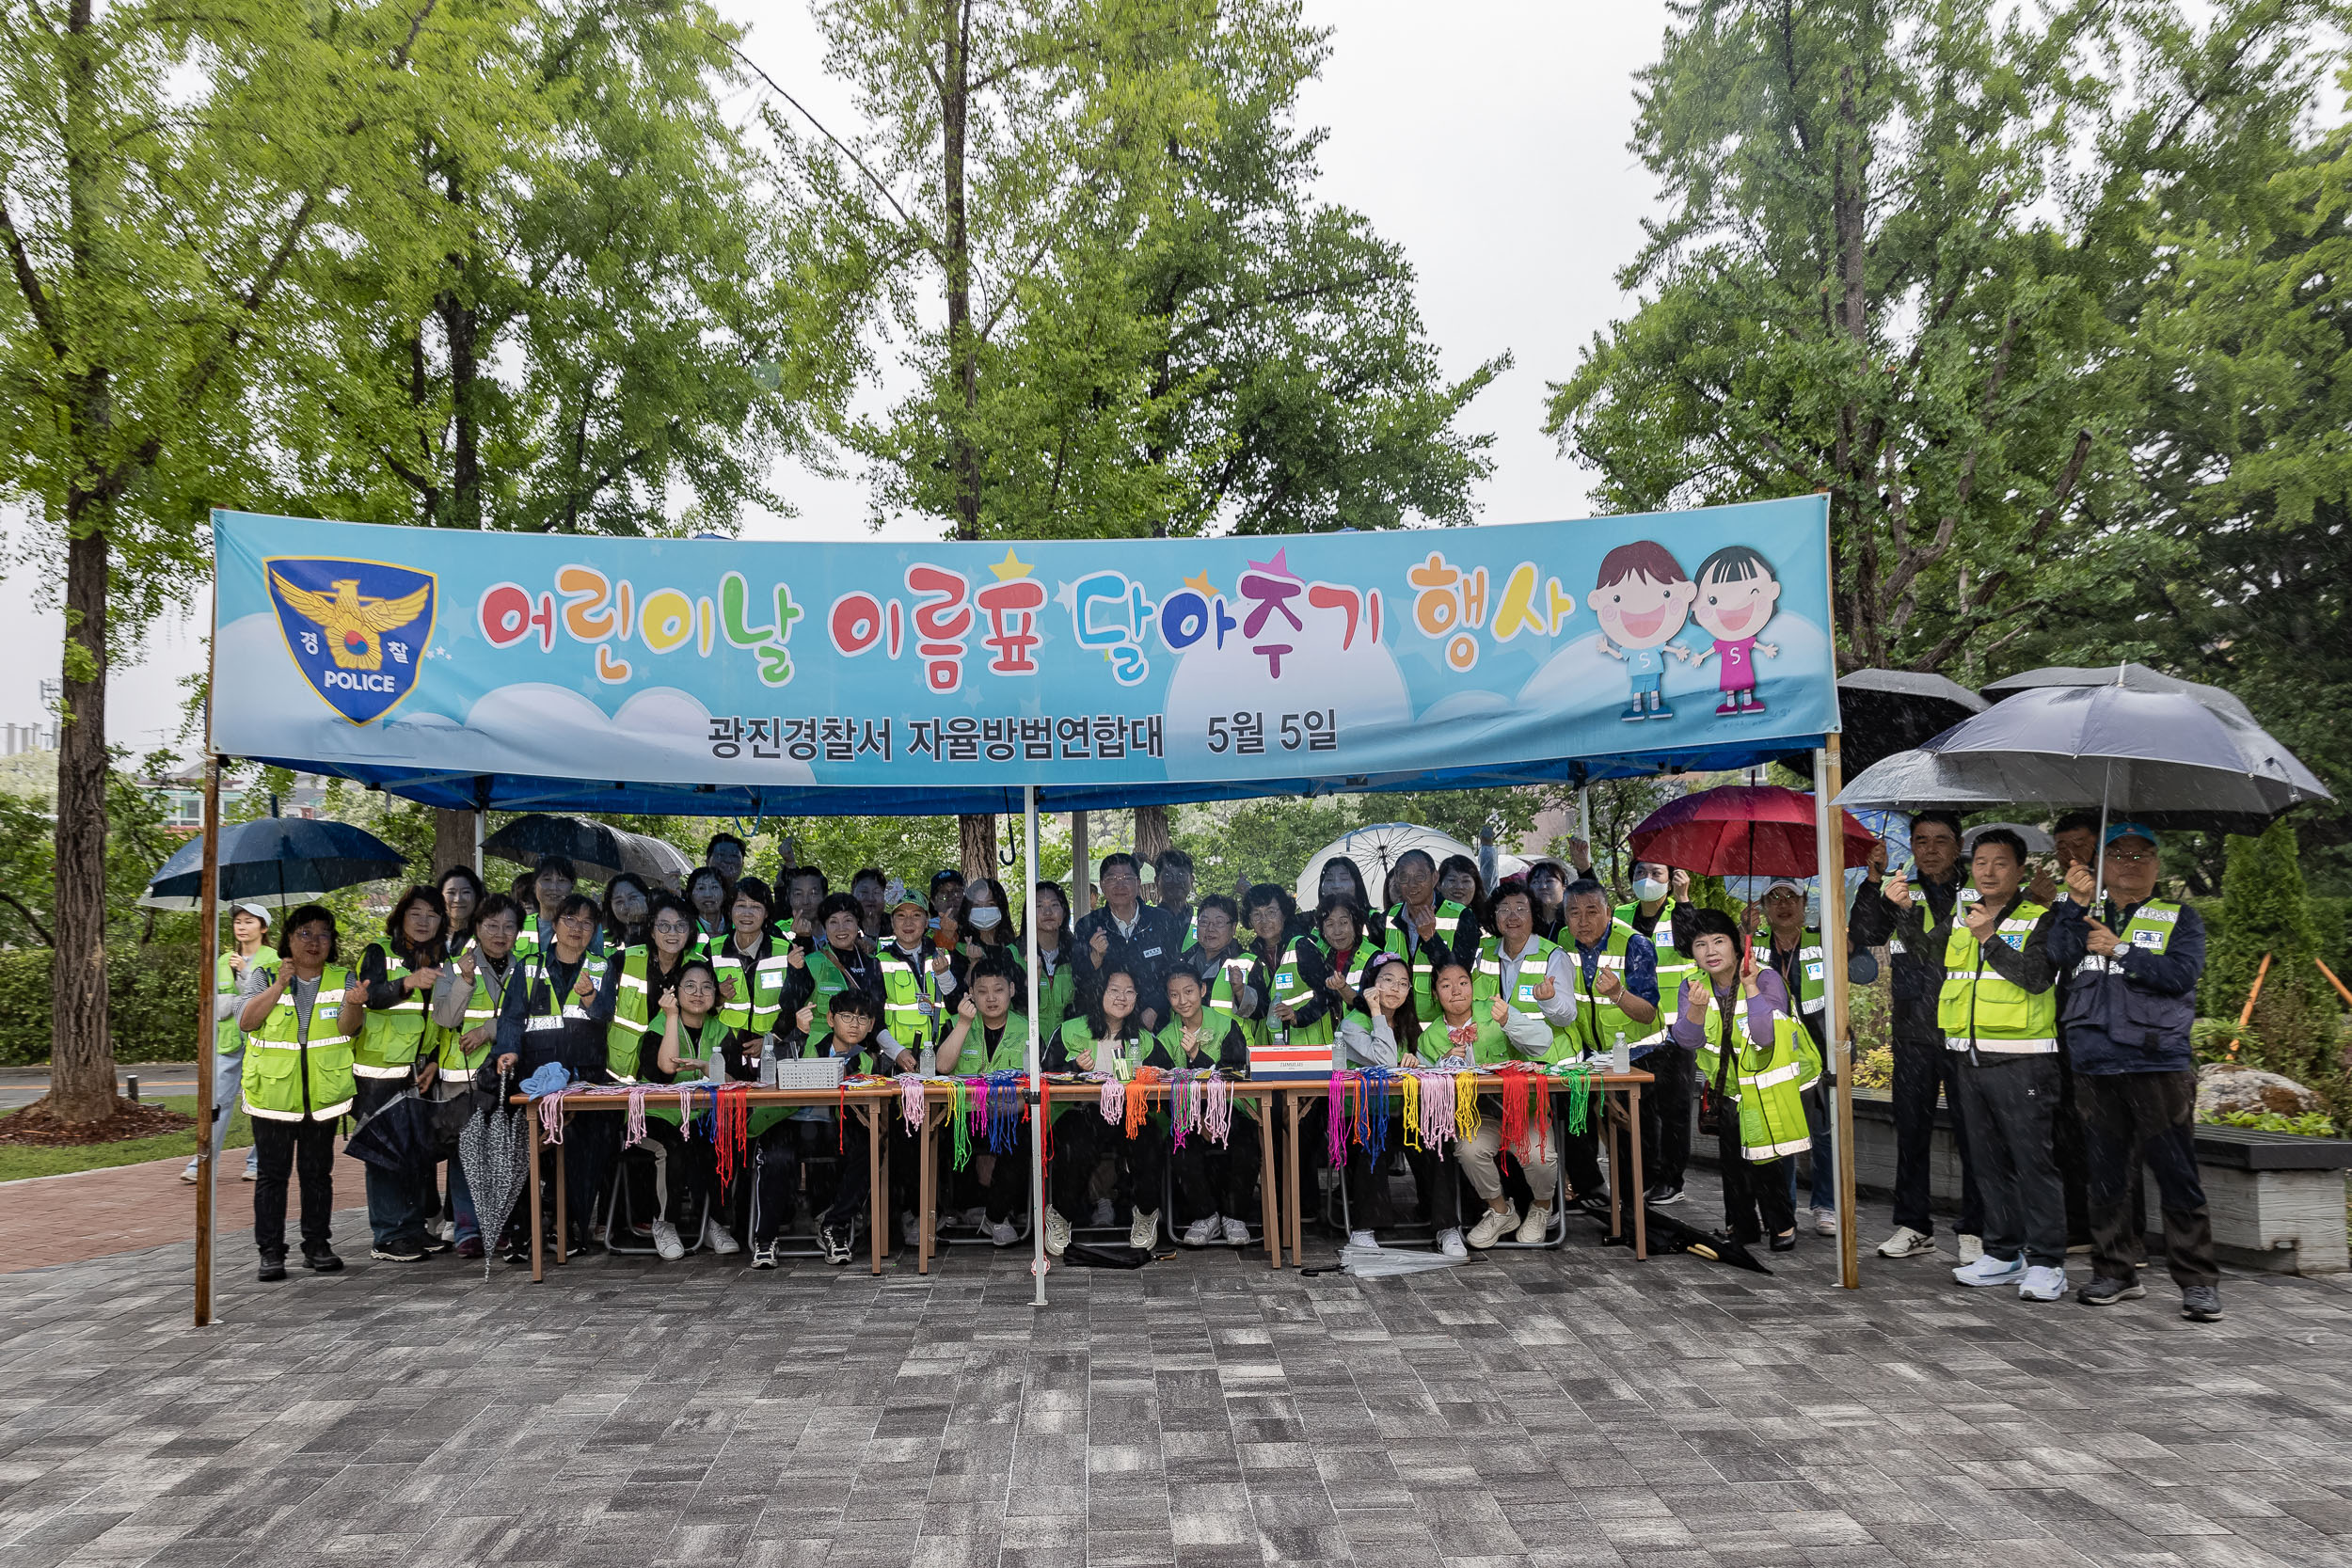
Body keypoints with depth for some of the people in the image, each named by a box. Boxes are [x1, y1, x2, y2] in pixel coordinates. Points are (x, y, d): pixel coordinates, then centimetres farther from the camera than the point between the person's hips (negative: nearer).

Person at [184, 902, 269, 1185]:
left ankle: (258, 1163, 10)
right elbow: (213, 1002, 9)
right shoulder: (223, 962, 13)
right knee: (218, 1101, -2)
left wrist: (246, 972, -11)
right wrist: (237, 1002, -10)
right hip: (229, 1040, 3)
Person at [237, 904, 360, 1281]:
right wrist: (279, 985, -16)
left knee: (318, 1172, 9)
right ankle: (270, 1250, 8)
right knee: (272, 1173, 2)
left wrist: (354, 1004, -31)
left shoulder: (342, 979, 3)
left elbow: (347, 1027, -10)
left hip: (324, 1093, 1)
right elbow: (246, 1022, -10)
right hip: (272, 1093, -1)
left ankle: (317, 1245, 17)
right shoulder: (266, 976, 2)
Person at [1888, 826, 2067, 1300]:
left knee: (2033, 1159, -4)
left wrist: (1989, 938, -22)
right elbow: (1922, 951, 14)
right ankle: (2003, 1254, 22)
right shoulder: (1959, 916, 14)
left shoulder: (2038, 919, -4)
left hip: (2021, 1060, -6)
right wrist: (1907, 909, 1)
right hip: (1970, 1059, 6)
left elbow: (2037, 977, -16)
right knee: (1990, 1160, 13)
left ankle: (2046, 1262, 2)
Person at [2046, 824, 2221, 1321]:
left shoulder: (2179, 918, 11)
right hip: (2095, 1067, 3)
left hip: (2159, 1063, -2)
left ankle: (2198, 1282, 2)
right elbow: (2061, 955, -4)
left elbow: (2181, 974, -6)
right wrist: (2077, 902, -11)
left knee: (2177, 1177, -5)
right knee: (2107, 1175, 8)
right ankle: (2116, 1272, 17)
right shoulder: (2086, 916, 17)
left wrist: (2120, 950, -9)